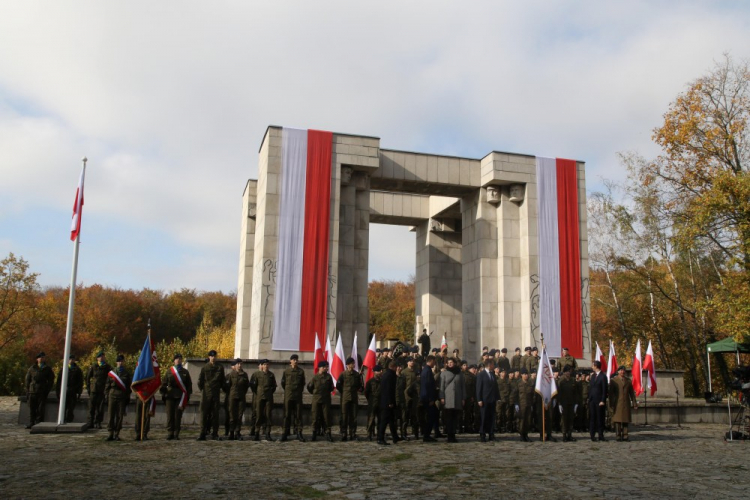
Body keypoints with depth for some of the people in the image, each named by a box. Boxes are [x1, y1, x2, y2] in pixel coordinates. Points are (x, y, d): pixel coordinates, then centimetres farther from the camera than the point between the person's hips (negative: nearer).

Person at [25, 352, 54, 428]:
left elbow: (51, 381, 10)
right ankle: (31, 423, 10)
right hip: (32, 391, 1)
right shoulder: (32, 368, 10)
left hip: (42, 392, -1)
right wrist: (27, 390, 3)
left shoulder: (47, 369, 9)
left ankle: (39, 424, 0)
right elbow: (27, 379, 11)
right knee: (32, 408, 2)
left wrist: (47, 390, 0)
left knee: (40, 409, -4)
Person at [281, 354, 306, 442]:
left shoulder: (301, 371, 5)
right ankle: (285, 433, 5)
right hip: (288, 396, -1)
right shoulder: (286, 371, 2)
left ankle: (299, 433, 3)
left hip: (298, 396, 1)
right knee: (287, 415, 2)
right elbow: (283, 383, 11)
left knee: (298, 415, 0)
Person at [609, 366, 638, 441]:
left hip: (626, 403, 3)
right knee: (617, 420, -4)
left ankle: (625, 436, 7)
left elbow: (632, 393, 13)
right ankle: (618, 436, 1)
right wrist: (611, 404, -7)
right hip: (617, 403, -3)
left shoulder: (628, 380, 13)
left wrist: (634, 403, 7)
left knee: (626, 420, 2)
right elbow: (611, 393, 0)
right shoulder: (613, 380, 3)